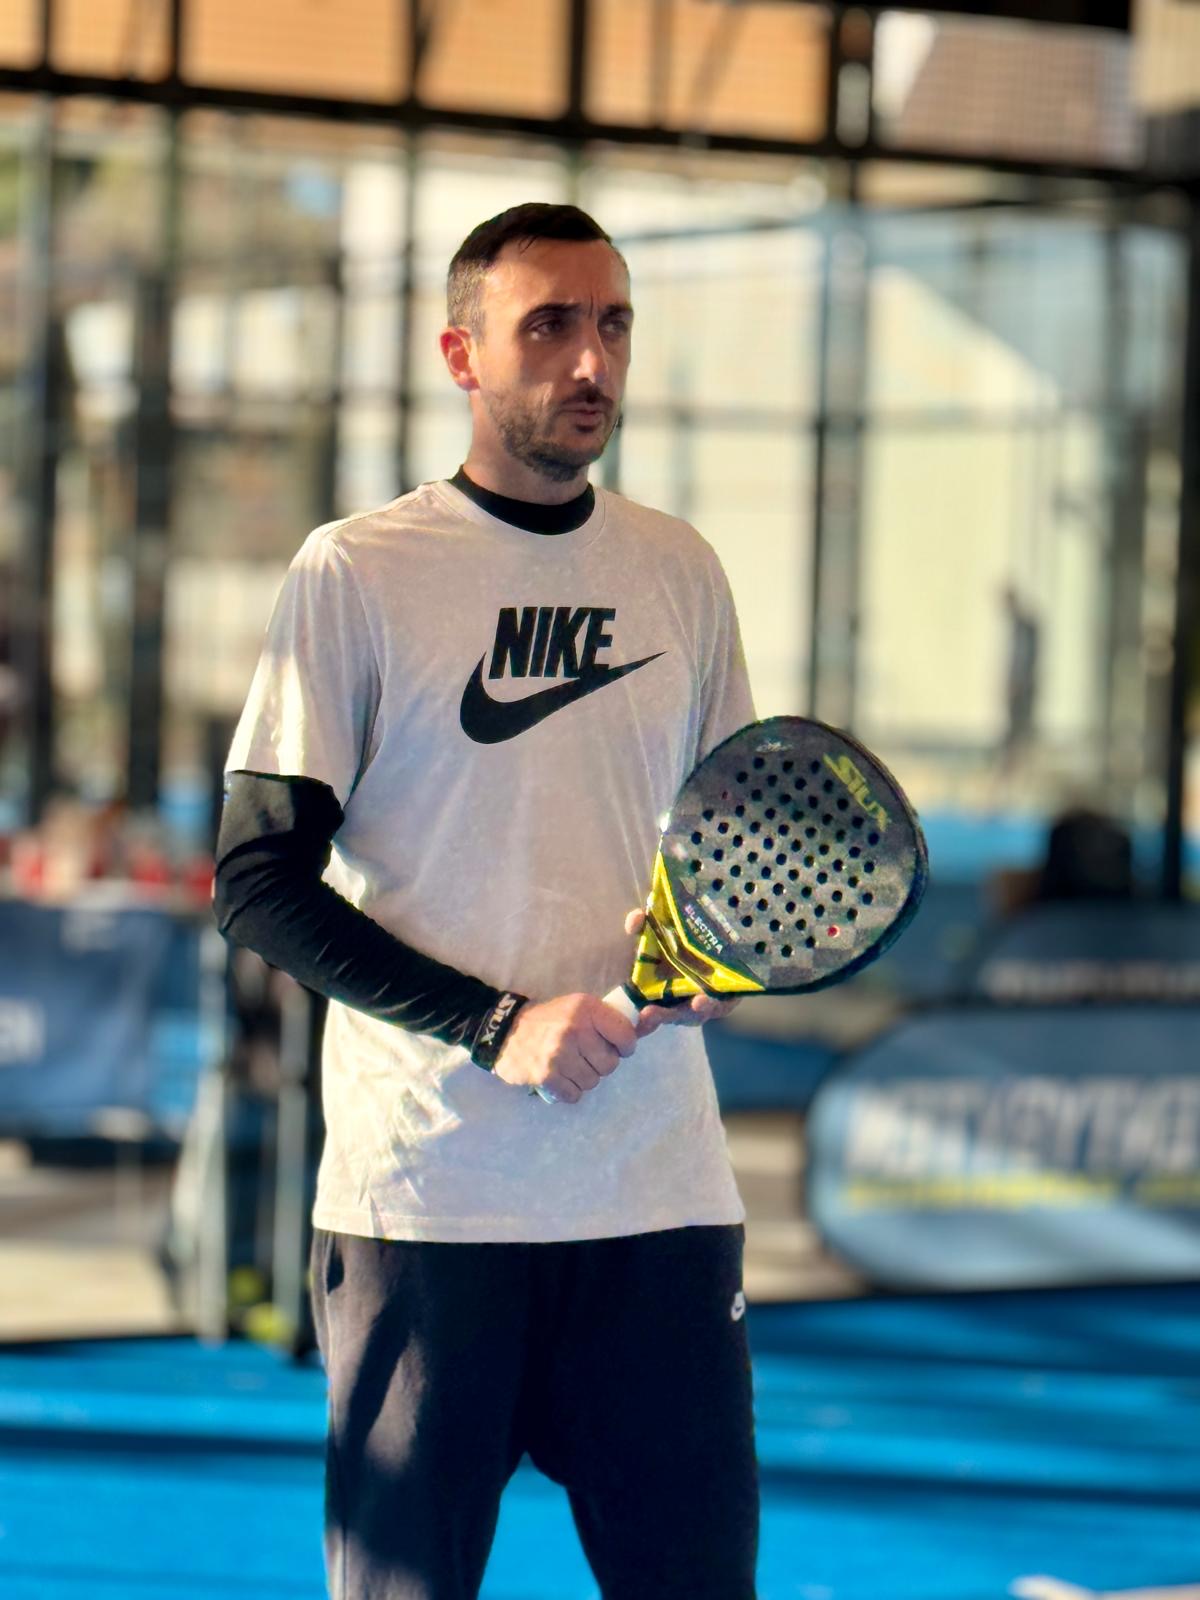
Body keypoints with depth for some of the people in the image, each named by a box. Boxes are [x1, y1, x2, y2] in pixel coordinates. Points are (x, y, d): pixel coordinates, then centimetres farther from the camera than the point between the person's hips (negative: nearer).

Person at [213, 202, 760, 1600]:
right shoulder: (354, 574, -2)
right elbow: (259, 883, -5)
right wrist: (495, 1024, -14)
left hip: (659, 1195, 4)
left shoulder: (681, 572, 11)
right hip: (425, 1200, -3)